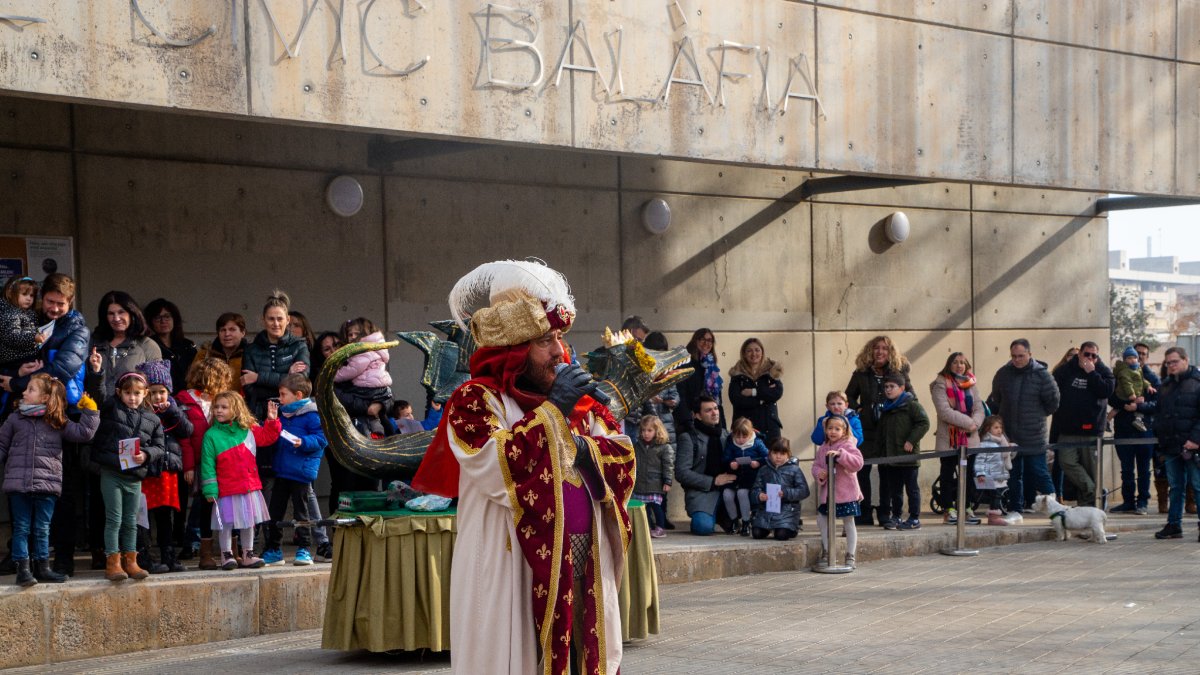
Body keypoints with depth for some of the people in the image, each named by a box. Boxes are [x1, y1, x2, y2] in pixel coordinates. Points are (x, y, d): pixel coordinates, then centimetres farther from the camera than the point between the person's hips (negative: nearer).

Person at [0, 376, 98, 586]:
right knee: (21, 529, 4)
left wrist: (90, 412, -4)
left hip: (47, 484, 0)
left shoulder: (57, 422, 4)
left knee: (42, 530, 9)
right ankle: (23, 569, 7)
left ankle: (42, 567, 18)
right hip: (18, 483, 0)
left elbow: (83, 433, -1)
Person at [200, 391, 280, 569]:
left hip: (250, 486, 4)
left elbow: (266, 437, 18)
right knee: (226, 523, 1)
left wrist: (271, 421, 3)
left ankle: (247, 554, 24)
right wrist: (210, 488, -13)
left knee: (249, 522, 13)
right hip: (227, 490, -4)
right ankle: (226, 555, 15)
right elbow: (207, 463, -9)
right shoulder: (211, 435, -8)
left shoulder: (248, 430, 3)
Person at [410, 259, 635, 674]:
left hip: (583, 569, 6)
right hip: (513, 572, -6)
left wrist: (579, 446, -10)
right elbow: (496, 469, -20)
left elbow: (624, 458, 9)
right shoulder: (475, 401, -4)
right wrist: (552, 410, -15)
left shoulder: (579, 402, 15)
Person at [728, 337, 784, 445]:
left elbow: (777, 393, -5)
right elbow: (735, 399, -8)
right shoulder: (737, 374, 6)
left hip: (769, 426, 1)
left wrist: (753, 392, -10)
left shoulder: (772, 371, 10)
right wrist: (764, 397, -9)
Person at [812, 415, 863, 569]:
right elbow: (816, 465, 11)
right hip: (826, 493, 6)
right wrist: (819, 474, -12)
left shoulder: (848, 445, -9)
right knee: (822, 520, 10)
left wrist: (840, 454, -31)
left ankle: (850, 556, 11)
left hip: (846, 493, -6)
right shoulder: (822, 448, 8)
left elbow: (857, 462, -23)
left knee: (849, 522, 4)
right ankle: (826, 553, 24)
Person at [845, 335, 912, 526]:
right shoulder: (861, 374, 6)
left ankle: (885, 513, 10)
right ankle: (864, 513, 6)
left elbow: (911, 395, 9)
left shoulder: (899, 372, 4)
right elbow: (849, 396, 15)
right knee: (862, 470, -1)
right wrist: (856, 409, 0)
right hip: (866, 430, 1)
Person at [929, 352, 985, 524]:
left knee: (969, 474, 8)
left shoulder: (970, 384, 12)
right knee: (948, 475, 0)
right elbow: (944, 411, -16)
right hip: (949, 439, -5)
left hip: (970, 438, 5)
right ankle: (949, 509, 6)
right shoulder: (941, 385, -5)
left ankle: (966, 508, 15)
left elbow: (979, 408, 6)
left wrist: (975, 423, -14)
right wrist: (968, 422, -18)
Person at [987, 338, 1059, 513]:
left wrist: (1037, 415, 8)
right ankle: (1015, 510, 19)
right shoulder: (1003, 373, 3)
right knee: (1013, 474, 11)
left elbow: (1053, 401, 1)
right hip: (1009, 434, 4)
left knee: (1038, 473, -4)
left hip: (1033, 435, -4)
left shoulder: (1041, 374, -7)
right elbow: (995, 399, 17)